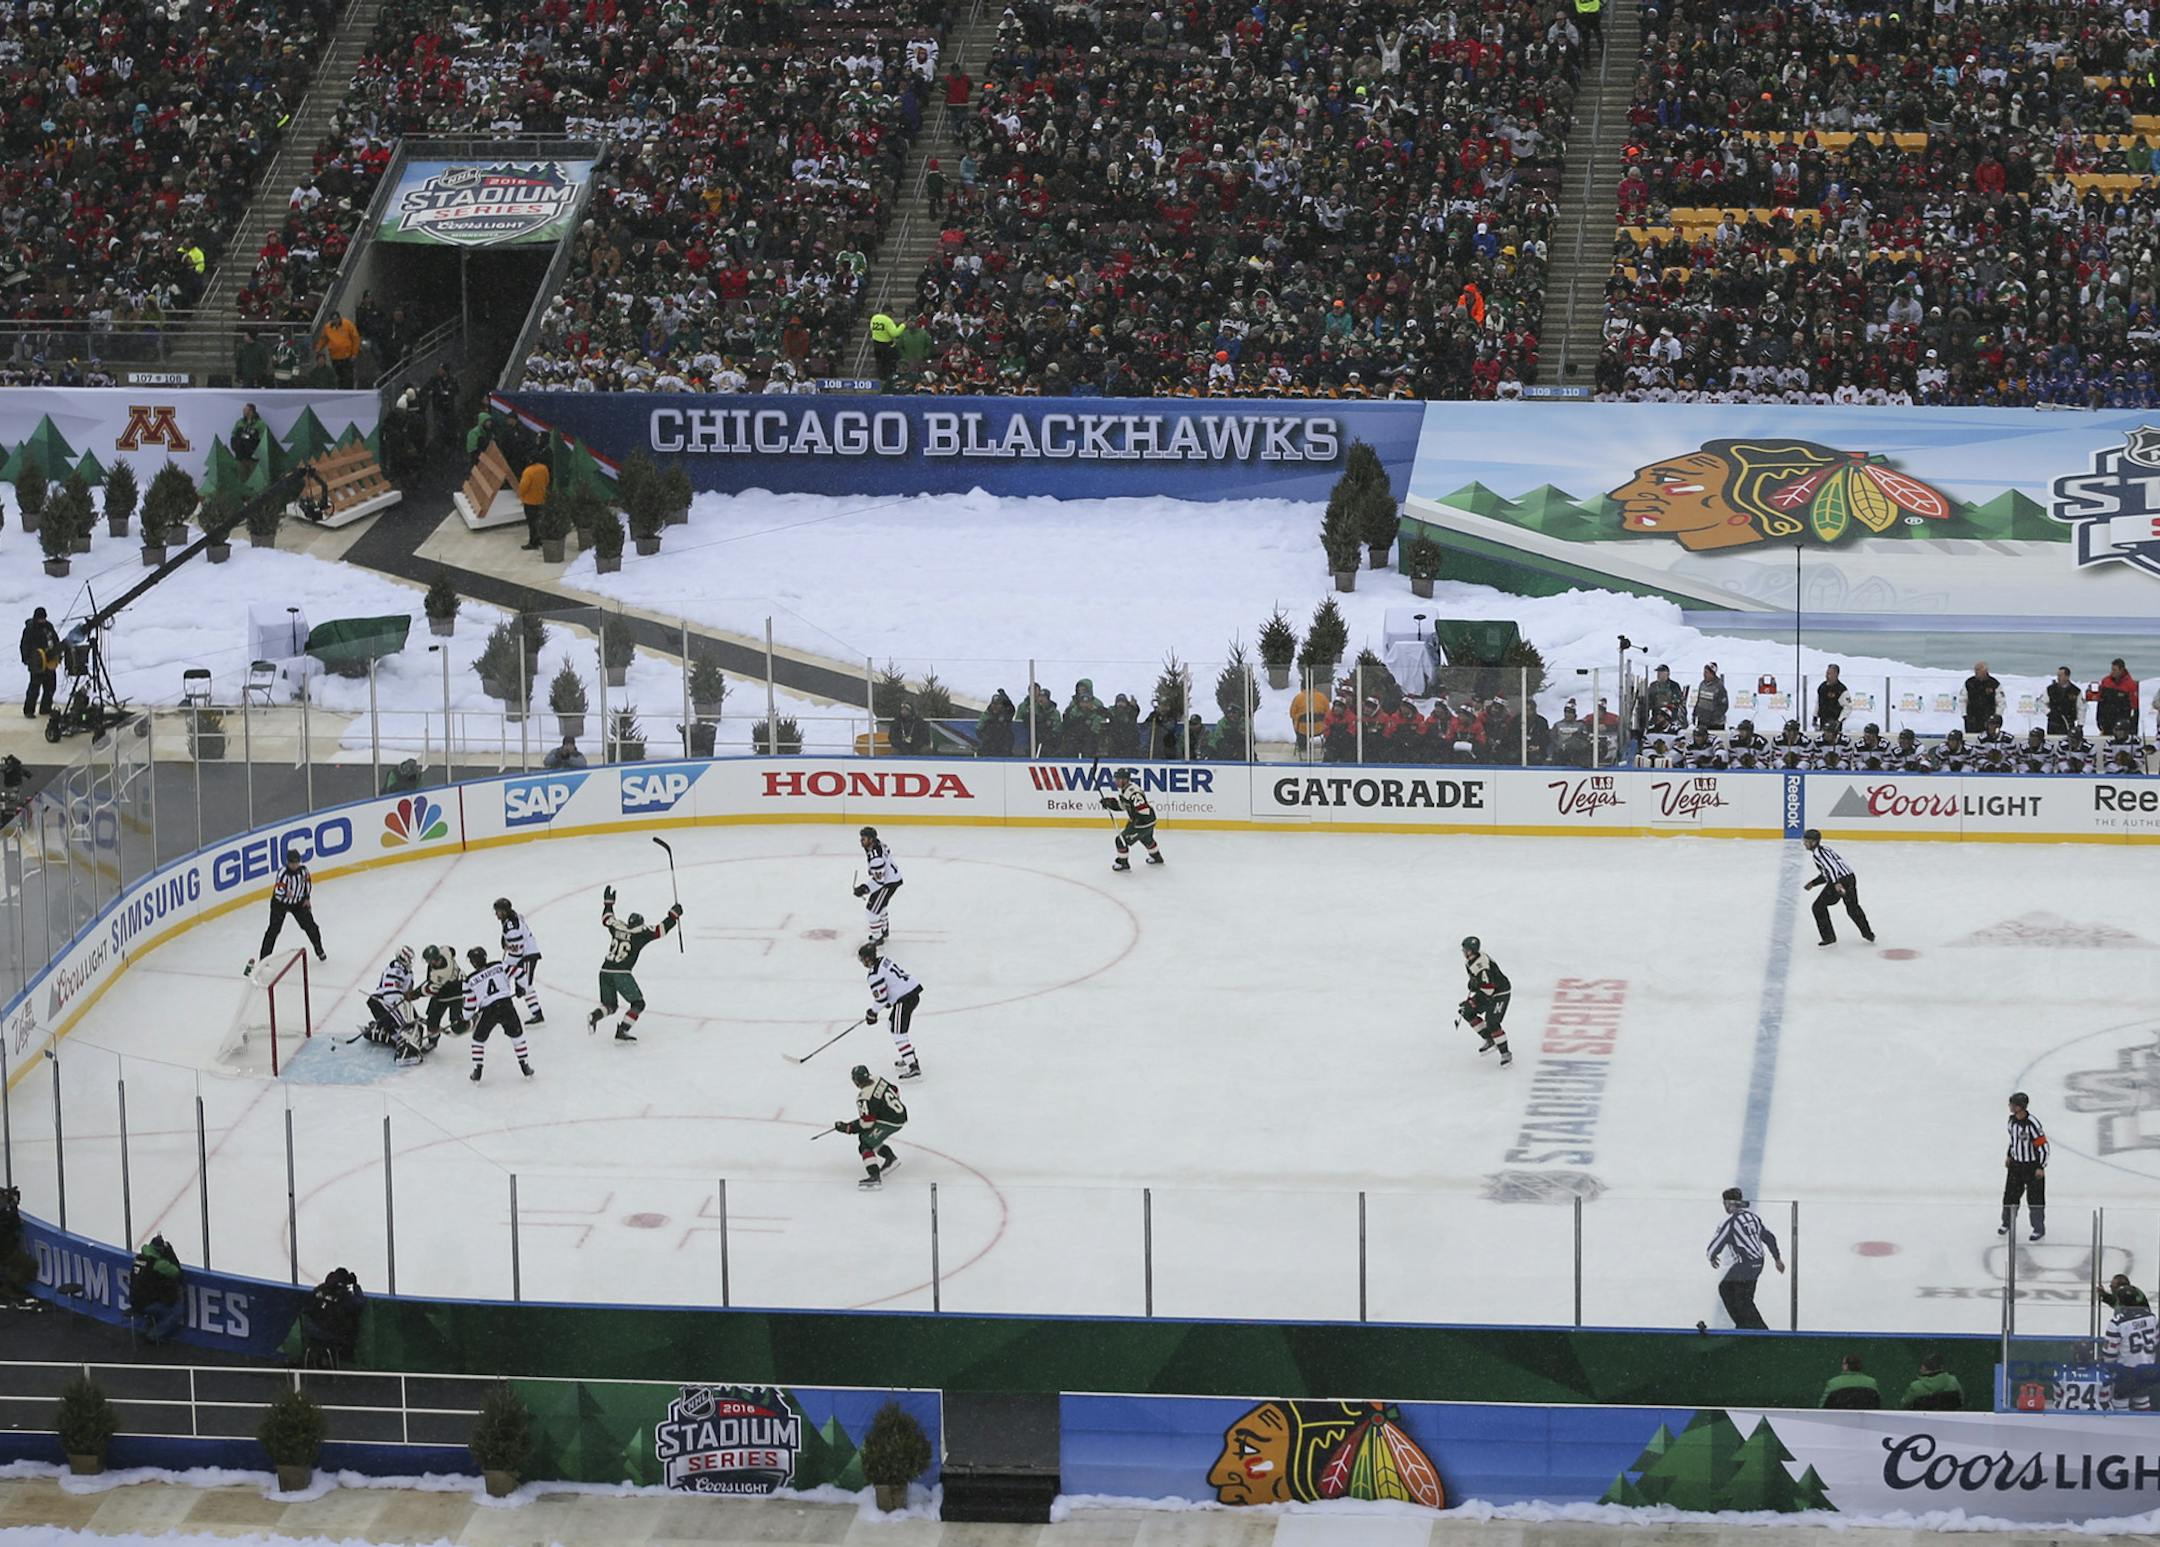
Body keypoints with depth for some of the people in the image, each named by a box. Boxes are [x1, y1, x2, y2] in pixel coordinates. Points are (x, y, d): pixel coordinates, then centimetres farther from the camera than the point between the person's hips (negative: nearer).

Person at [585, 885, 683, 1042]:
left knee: (610, 1005, 20)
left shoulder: (617, 927, 15)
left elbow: (607, 918, 34)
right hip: (621, 973, -6)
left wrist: (608, 902, 49)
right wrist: (674, 915, 14)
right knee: (638, 1004, 5)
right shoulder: (641, 933, 1)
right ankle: (621, 1032, -11)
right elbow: (661, 929, 1)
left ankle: (594, 1017, -12)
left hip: (605, 971, 6)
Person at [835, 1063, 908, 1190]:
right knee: (868, 1136, 24)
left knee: (866, 1144, -9)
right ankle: (891, 1158, 30)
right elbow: (895, 1092, 15)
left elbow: (866, 1123, -20)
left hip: (890, 1122, -9)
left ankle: (875, 1177, -20)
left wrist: (847, 1128, -10)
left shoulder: (865, 1098, -23)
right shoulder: (877, 1080, 0)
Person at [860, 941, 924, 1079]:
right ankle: (909, 1058, 32)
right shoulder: (884, 960, 13)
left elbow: (881, 998, -13)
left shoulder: (875, 975, -15)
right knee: (892, 1025, 26)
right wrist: (890, 1001, 22)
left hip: (904, 1000, -10)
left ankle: (913, 1068, -16)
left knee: (898, 1034, -7)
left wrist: (873, 1013, 4)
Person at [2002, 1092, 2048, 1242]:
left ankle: (2039, 1229, 14)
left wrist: (2041, 1167, -19)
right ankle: (2007, 1223, 33)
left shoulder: (2032, 1123, -26)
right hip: (2016, 1164, 7)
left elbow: (2043, 1145, -21)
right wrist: (2009, 1156, 18)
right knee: (2010, 1194, 14)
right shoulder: (2012, 1120, -2)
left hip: (2032, 1166, -7)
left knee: (2035, 1198, 1)